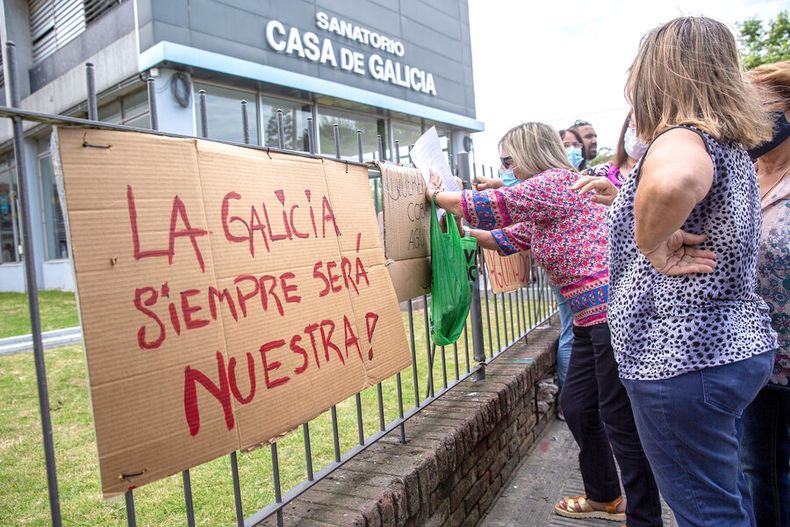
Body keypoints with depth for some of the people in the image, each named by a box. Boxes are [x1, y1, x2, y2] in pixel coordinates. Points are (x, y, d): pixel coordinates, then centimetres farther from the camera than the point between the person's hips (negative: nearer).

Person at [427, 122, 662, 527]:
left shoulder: (555, 181, -11)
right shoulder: (542, 204, 17)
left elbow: (488, 205, -9)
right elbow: (507, 238, 25)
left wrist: (435, 195, 7)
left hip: (613, 310, -10)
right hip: (592, 319, 10)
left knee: (619, 419, -1)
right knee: (576, 405, 18)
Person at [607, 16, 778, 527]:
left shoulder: (684, 138, -19)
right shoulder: (731, 145, 12)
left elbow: (675, 180, -45)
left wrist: (654, 246, -27)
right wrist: (623, 198, 23)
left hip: (683, 360, -10)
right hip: (737, 345, 10)